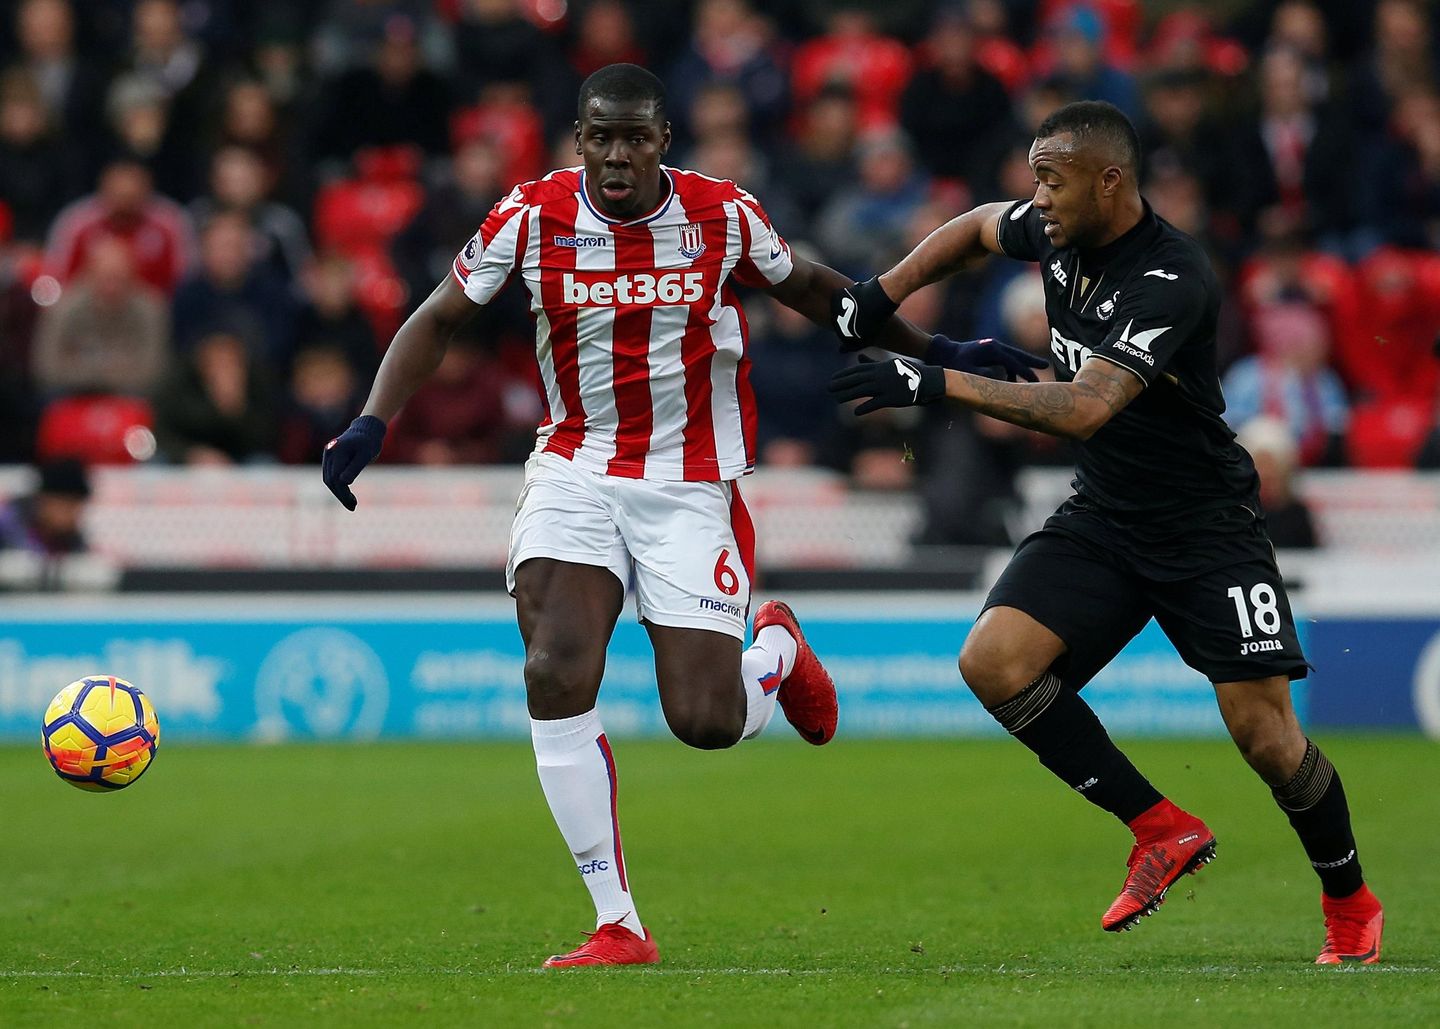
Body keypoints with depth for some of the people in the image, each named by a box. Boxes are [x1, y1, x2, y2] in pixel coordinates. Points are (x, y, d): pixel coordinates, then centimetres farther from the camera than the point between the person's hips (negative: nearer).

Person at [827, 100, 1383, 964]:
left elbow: (1086, 406, -37)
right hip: (1101, 519, 7)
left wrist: (940, 384, -38)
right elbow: (976, 228, 22)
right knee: (994, 660, -15)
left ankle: (1351, 905, 18)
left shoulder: (1172, 278, -26)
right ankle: (1164, 830, -3)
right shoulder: (1060, 234, -2)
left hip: (1206, 526, -7)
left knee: (1264, 734, -9)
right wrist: (882, 294, 9)